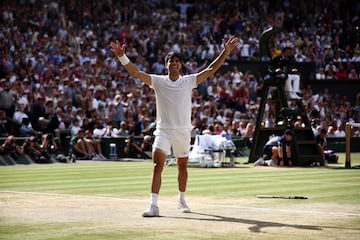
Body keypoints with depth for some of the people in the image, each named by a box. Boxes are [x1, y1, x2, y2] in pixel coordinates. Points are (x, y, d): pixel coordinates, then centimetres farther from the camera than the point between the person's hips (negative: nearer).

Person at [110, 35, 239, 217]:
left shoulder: (189, 81, 2)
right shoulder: (158, 81, 0)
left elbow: (211, 69, -1)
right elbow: (136, 73, -8)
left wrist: (226, 51, -8)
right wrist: (122, 56, -21)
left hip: (183, 131, 2)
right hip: (163, 130, -2)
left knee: (182, 167, 13)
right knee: (158, 165, -17)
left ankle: (182, 200, 35)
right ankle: (153, 205, -22)